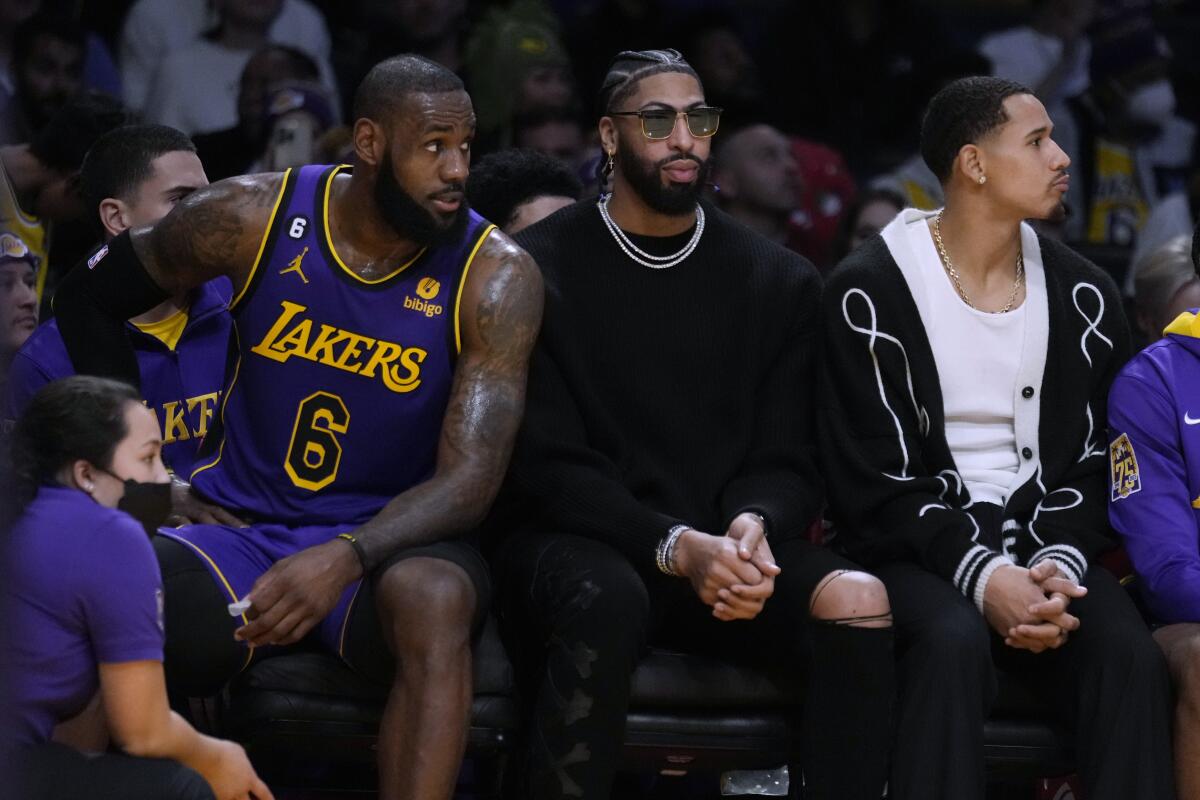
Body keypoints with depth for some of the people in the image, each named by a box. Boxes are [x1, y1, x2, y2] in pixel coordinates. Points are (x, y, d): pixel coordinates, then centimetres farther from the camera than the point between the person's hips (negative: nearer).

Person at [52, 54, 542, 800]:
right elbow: (89, 297, 13)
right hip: (240, 524, 1)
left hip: (386, 538, -1)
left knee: (435, 598, -39)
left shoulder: (495, 276, -10)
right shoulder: (252, 218, -5)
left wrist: (346, 558, -35)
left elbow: (470, 479, -18)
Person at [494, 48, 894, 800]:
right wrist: (675, 547, -23)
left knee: (859, 600, -27)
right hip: (580, 542, -3)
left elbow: (789, 461, 8)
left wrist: (753, 525, -18)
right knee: (607, 598, -39)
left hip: (723, 546, 3)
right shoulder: (540, 269, -1)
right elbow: (545, 467, -8)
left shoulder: (780, 281, 10)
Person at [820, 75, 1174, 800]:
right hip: (919, 549, -3)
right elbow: (874, 480, -7)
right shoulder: (870, 294, -3)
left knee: (1132, 655, -28)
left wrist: (1061, 565, -12)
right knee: (953, 640, -37)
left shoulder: (1083, 297, 10)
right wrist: (980, 575, -21)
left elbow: (1094, 462, 9)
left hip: (1045, 547, 3)